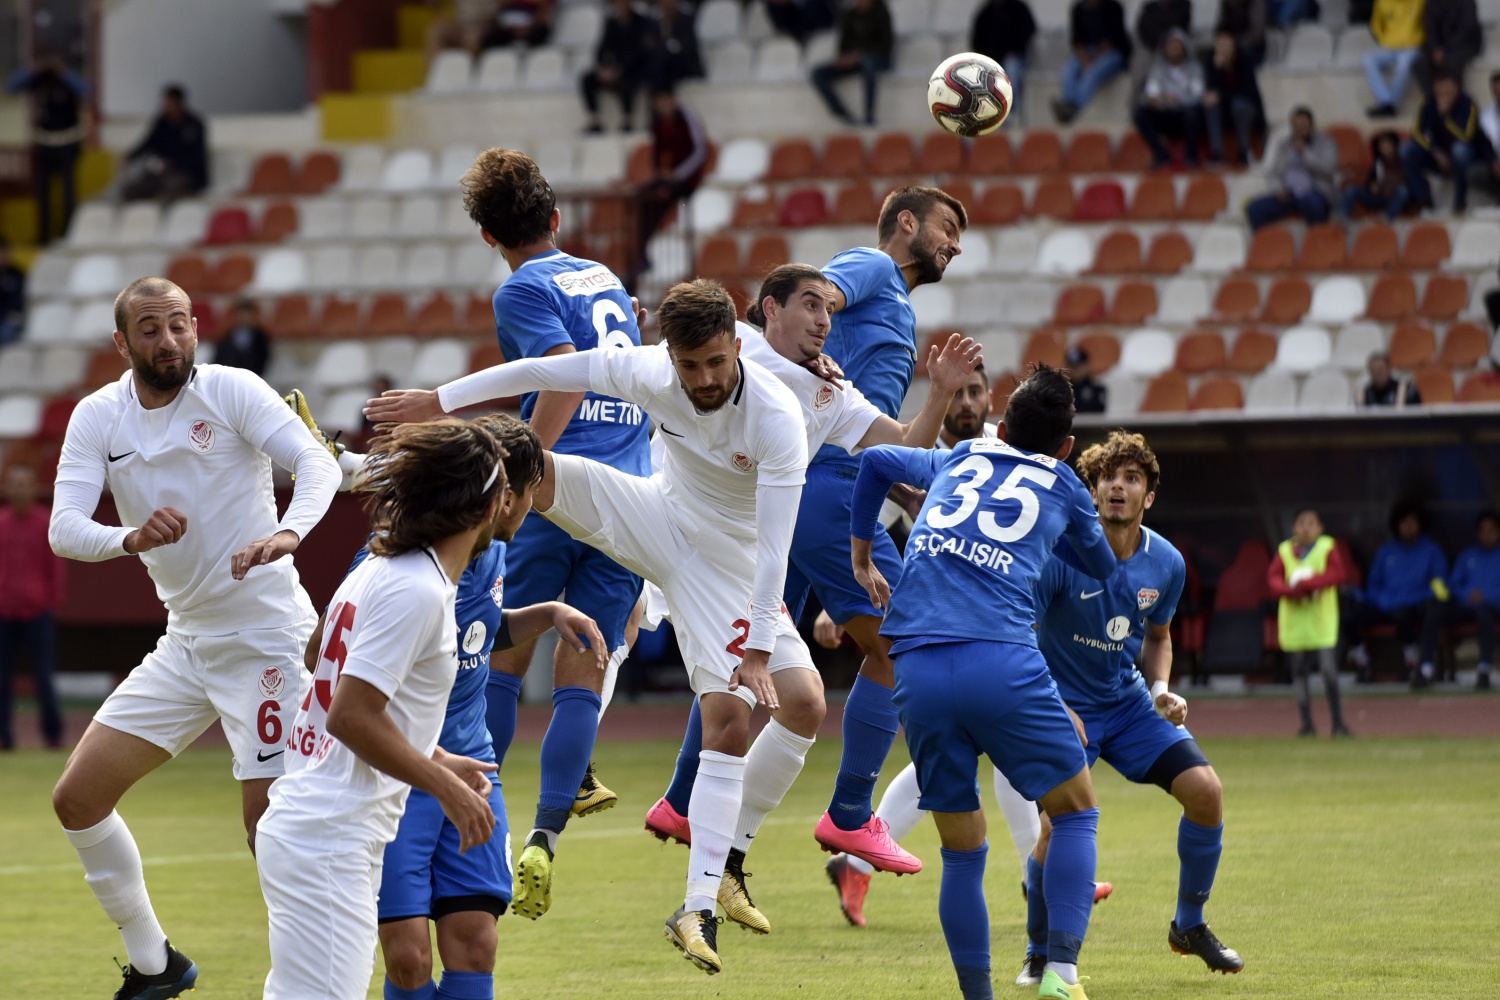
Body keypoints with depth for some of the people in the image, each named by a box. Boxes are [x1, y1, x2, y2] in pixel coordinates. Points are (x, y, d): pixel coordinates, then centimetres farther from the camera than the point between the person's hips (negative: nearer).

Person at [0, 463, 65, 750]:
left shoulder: (46, 524, 1)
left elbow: (56, 567, 4)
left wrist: (53, 603, 0)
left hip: (37, 615, -2)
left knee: (43, 678, -4)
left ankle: (53, 733, 6)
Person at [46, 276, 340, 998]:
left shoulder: (230, 390, -11)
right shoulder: (98, 417, 0)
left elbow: (316, 462, -23)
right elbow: (64, 530, -10)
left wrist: (288, 532, -44)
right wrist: (132, 538, -32)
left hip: (265, 635, -6)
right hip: (184, 639, 6)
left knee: (271, 829, -13)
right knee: (77, 799, 4)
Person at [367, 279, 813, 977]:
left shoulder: (777, 420, -29)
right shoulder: (647, 373, -18)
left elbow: (775, 545, -30)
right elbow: (545, 371, -6)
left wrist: (757, 650, -33)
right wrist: (439, 400, -1)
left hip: (728, 563, -3)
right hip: (660, 520, 3)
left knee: (728, 721, -15)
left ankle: (699, 906, -11)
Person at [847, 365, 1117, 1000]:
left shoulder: (958, 460, 27)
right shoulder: (1063, 487, 19)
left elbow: (875, 460, 44)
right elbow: (1102, 567, 36)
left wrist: (861, 560, 52)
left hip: (918, 671, 3)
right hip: (1003, 663, -3)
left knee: (961, 851, 13)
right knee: (1076, 810, 11)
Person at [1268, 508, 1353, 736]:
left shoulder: (1328, 548, 0)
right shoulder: (1285, 551, 7)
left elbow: (1339, 573, -12)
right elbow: (1273, 577, -1)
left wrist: (1308, 582, -20)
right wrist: (1291, 590, -21)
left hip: (1322, 622, -3)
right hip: (1294, 621, 3)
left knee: (1329, 670, -11)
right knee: (1299, 672, 6)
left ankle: (1338, 722, 0)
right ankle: (1307, 723, 15)